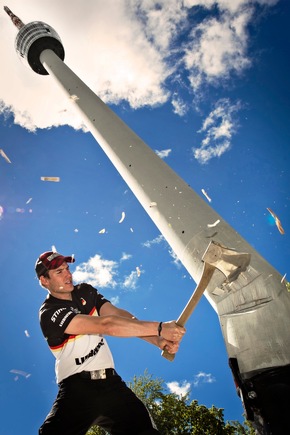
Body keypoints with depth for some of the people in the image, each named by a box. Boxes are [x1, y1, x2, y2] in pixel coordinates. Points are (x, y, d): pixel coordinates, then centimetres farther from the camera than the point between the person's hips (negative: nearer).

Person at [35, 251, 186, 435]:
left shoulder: (85, 291, 9)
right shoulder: (49, 313, -12)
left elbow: (120, 316, -5)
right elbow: (105, 325, -24)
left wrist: (159, 341, -19)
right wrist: (159, 328, -27)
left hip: (110, 381, 5)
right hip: (77, 387, -4)